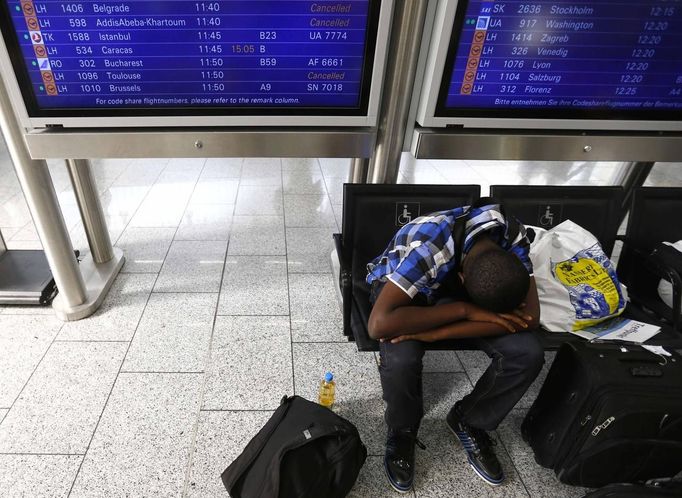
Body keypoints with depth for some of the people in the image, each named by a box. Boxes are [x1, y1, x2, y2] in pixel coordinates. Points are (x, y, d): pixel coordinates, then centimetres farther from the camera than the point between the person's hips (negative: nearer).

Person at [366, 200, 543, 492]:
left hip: (454, 289, 4)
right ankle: (402, 431, 0)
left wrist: (435, 333, -37)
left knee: (528, 353, -19)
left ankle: (469, 421, 8)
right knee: (401, 360, -36)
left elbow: (530, 316, -26)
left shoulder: (512, 235, -25)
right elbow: (378, 324, -46)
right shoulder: (428, 246, -40)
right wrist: (464, 310, -39)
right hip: (399, 287, -3)